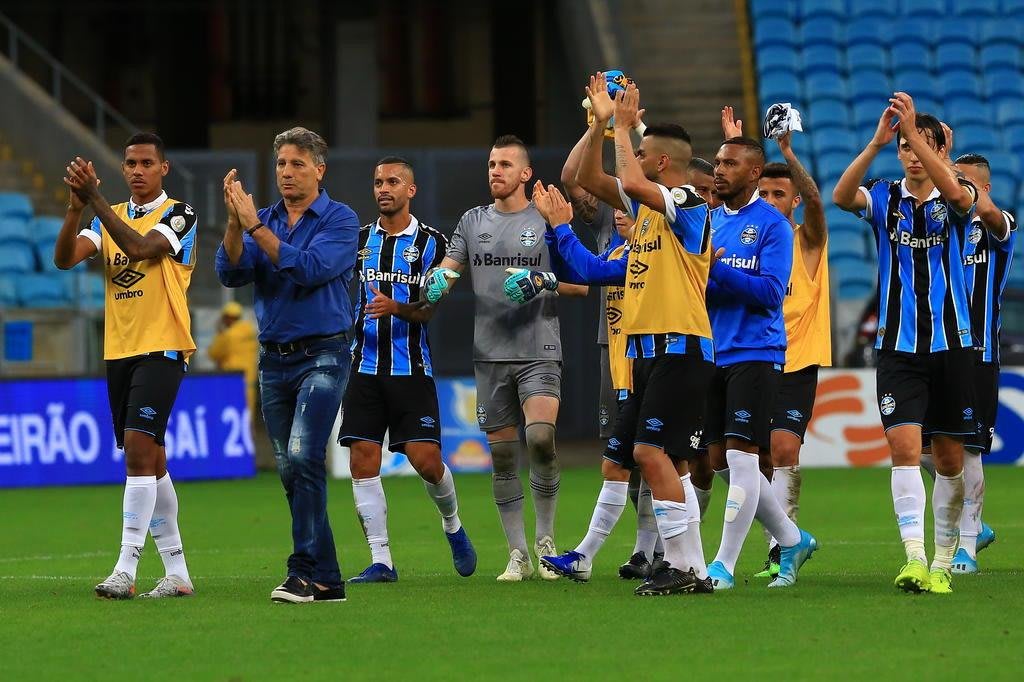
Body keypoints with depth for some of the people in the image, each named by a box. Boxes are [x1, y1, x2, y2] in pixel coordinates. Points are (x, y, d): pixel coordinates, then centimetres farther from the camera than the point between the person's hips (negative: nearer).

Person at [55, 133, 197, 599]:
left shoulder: (179, 214, -5)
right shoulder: (109, 217, 13)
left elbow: (140, 247, -22)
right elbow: (64, 259, -1)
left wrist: (95, 197, -27)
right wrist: (76, 206, -17)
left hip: (162, 350, -7)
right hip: (119, 351, 7)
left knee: (139, 448, -18)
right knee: (150, 461, 8)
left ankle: (126, 568, -22)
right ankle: (177, 572, 14)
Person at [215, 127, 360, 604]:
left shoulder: (340, 220, -4)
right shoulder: (263, 220, 10)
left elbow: (310, 268, -20)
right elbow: (231, 273, -2)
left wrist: (255, 226, -19)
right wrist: (235, 224, -18)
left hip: (322, 355, -6)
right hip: (273, 360, 6)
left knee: (303, 457, -20)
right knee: (290, 471, 5)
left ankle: (307, 572, -19)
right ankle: (325, 578, 11)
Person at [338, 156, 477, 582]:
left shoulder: (430, 243, 0)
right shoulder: (360, 239, 10)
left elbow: (430, 308, -6)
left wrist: (396, 307, -23)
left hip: (411, 368, -3)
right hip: (365, 367, 3)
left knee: (426, 460, -8)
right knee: (363, 461, -5)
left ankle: (452, 526, 23)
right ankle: (380, 560, -1)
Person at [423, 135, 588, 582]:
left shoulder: (547, 222, 4)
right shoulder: (473, 222, 14)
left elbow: (580, 284, 1)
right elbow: (449, 268, 9)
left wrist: (541, 281, -17)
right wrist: (437, 280, -14)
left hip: (539, 352, -3)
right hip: (490, 355, 4)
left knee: (540, 437, -21)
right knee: (502, 455, 3)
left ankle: (546, 541, -6)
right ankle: (518, 555, 11)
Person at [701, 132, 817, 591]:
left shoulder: (772, 224, -7)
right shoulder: (709, 219, 14)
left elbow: (771, 293, -15)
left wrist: (717, 269, -20)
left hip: (755, 354, -8)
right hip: (713, 354, 8)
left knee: (740, 455, -11)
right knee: (720, 460, 9)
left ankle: (724, 565, -10)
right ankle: (792, 540, 23)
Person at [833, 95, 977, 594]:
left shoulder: (954, 201, 0)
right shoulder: (884, 198, 4)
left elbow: (958, 191, -25)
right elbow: (841, 197, -17)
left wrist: (914, 130, -33)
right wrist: (876, 142, -29)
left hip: (951, 345, 0)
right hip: (898, 347, 0)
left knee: (949, 458, 5)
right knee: (903, 446, -15)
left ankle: (943, 562, 16)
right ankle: (914, 558, -23)